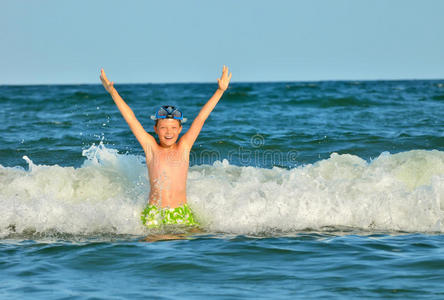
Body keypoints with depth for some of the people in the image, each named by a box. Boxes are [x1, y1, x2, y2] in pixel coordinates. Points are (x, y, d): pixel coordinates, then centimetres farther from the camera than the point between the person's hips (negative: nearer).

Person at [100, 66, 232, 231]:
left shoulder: (183, 147, 6)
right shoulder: (151, 147, 4)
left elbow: (201, 118, 4)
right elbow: (131, 119, 3)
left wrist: (220, 90, 3)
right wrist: (112, 91, 1)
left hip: (182, 213, 1)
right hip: (154, 214, -1)